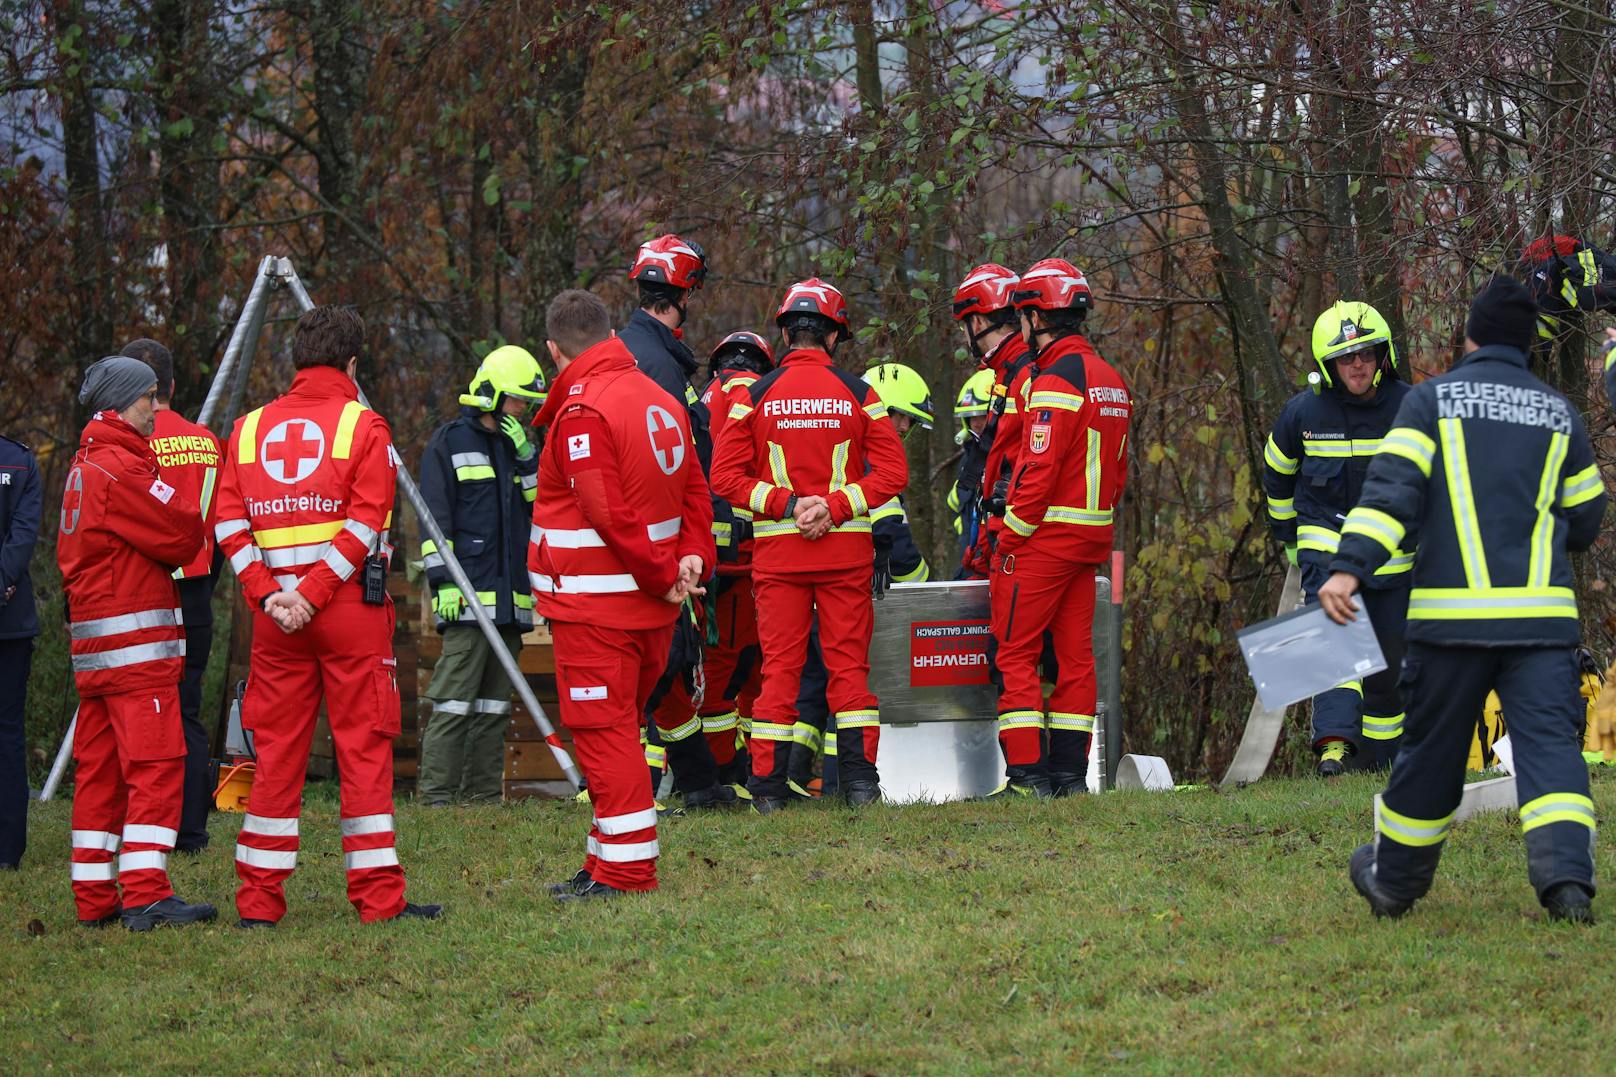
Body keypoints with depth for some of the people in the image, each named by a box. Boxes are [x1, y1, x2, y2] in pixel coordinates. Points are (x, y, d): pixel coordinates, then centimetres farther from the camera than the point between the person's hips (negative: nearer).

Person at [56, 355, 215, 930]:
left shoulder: (82, 467, 19)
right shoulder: (122, 467, -12)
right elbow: (184, 536, -13)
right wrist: (185, 510, 9)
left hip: (91, 640, 10)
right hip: (136, 643, -10)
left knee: (100, 769, 9)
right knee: (156, 762, -11)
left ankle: (94, 899, 10)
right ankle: (146, 895, -18)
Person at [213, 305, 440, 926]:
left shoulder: (249, 428, 11)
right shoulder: (363, 427, 0)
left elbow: (229, 523, 2)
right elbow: (366, 520, -11)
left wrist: (268, 594, -5)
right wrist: (313, 593, -12)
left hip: (275, 615, 4)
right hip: (353, 608, -3)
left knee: (276, 751, 7)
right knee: (364, 747, 0)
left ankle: (259, 899, 7)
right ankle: (378, 898, 0)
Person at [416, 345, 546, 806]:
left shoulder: (518, 445, 20)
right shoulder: (450, 443, 0)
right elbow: (435, 518, -5)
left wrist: (526, 456, -2)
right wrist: (443, 580, -13)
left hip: (511, 596, 7)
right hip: (468, 595, -7)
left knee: (495, 703, 8)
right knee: (454, 699, -12)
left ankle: (484, 793, 11)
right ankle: (435, 795, -12)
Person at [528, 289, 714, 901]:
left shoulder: (582, 410, -17)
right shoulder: (659, 400, 12)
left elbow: (611, 514, -22)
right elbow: (694, 491, 12)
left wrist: (665, 574, -13)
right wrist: (693, 557, 0)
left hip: (595, 606, -9)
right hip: (651, 605, 9)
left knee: (603, 733, -4)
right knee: (621, 730, 16)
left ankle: (625, 872, -4)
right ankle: (609, 864, 22)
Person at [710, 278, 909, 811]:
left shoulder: (757, 396, 0)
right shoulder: (857, 393, 1)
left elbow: (725, 475, -5)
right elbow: (892, 471, -4)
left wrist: (785, 504, -8)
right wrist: (836, 506, -9)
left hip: (778, 548, 0)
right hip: (847, 548, 0)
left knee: (779, 664, 4)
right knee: (848, 661, 6)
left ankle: (768, 784, 2)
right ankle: (860, 778, 4)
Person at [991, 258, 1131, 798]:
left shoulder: (1056, 382, -16)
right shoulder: (1110, 380, 13)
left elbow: (1038, 472, -19)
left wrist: (1008, 542, -12)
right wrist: (1097, 522, 18)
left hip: (1043, 537, -9)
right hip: (1092, 540, 9)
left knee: (1015, 653, -3)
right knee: (1074, 655, 10)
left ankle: (1027, 773, -7)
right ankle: (1069, 771, 10)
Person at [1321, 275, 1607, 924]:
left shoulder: (1432, 399, 5)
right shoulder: (1560, 414, 13)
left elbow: (1392, 487, -9)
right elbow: (1584, 522, 20)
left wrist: (1349, 567, -16)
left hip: (1453, 612, -1)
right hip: (1544, 614, 1)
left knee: (1431, 752, 10)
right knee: (1549, 745, -3)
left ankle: (1393, 881, 25)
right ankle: (1565, 877, -22)